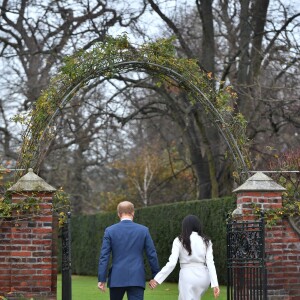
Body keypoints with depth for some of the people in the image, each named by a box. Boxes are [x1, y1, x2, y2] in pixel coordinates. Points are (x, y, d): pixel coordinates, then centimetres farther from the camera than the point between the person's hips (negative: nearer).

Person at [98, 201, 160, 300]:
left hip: (116, 278, 1)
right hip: (137, 279, -1)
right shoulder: (143, 230, 1)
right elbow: (152, 254, 2)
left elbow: (104, 256, -3)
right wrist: (155, 276, 12)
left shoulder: (110, 231, 0)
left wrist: (101, 279, -1)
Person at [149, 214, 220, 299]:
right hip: (203, 276, 4)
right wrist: (215, 284, -9)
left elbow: (172, 263, -10)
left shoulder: (179, 241, -2)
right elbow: (210, 263, -3)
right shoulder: (206, 241, 6)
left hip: (187, 276, -4)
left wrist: (157, 279, -9)